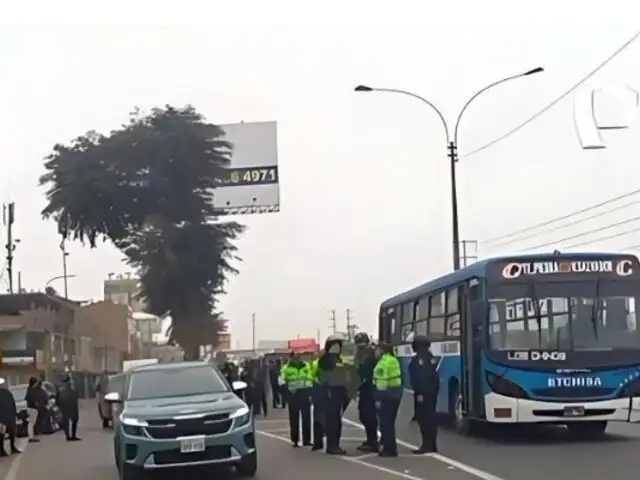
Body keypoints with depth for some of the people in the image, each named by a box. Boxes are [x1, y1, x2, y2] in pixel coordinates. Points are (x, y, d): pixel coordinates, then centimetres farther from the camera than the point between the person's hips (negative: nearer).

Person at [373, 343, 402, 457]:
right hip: (396, 393, 9)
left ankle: (390, 449, -4)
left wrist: (379, 399, -19)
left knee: (385, 423, -4)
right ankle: (391, 448, 21)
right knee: (390, 422, 16)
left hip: (387, 395, -9)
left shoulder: (383, 363, -13)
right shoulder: (393, 360, 16)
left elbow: (382, 383, -19)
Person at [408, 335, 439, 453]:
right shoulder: (430, 358, 16)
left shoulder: (418, 359, -13)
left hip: (423, 393, -10)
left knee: (424, 417, -9)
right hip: (432, 391, 10)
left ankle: (427, 445, -12)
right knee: (430, 417, 13)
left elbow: (419, 377, -21)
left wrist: (419, 392, -22)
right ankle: (431, 444, 17)